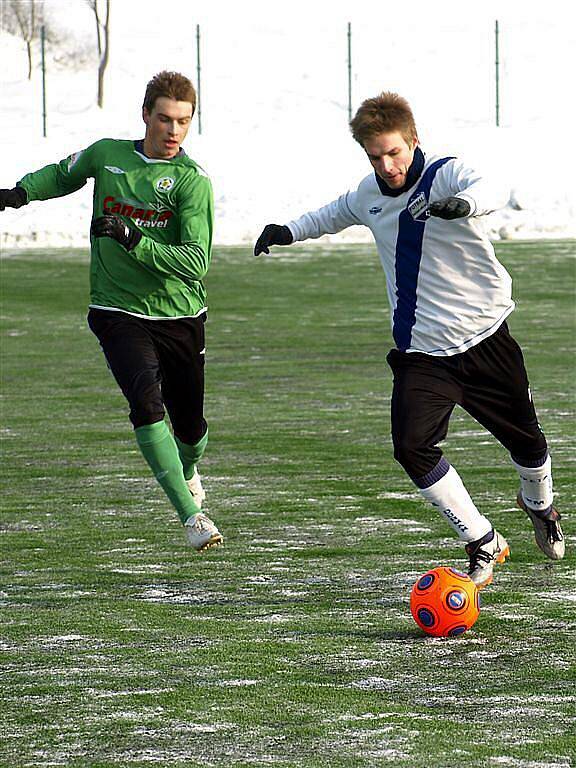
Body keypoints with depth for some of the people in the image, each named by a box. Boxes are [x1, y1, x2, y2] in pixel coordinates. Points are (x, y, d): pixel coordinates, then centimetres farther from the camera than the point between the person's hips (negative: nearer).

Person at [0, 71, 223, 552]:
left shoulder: (192, 181, -11)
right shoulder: (107, 155, 1)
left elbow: (195, 262, -20)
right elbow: (64, 174, 24)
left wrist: (133, 240, -30)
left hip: (180, 318, -1)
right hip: (118, 313, 1)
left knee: (191, 429, 10)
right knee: (146, 403, -24)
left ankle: (188, 470, 48)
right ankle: (191, 516, -22)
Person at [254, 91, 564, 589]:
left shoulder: (446, 174, -14)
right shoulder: (370, 195, 3)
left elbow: (491, 193, -38)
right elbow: (335, 215, 28)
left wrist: (462, 204, -59)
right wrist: (289, 231, 19)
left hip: (484, 337, -3)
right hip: (421, 351, 3)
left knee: (524, 439, 10)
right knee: (412, 445, -17)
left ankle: (539, 503, 47)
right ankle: (483, 543, -3)